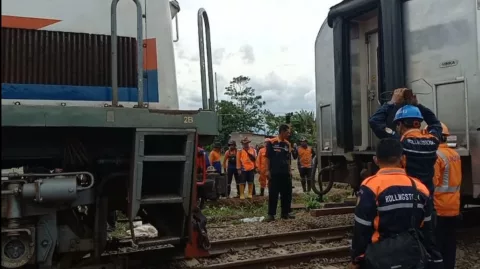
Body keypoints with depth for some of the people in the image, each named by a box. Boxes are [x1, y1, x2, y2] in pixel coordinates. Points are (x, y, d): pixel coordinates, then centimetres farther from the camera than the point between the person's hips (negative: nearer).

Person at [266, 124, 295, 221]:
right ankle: (271, 214, 4)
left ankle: (285, 213, 18)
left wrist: (290, 170, 13)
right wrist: (267, 170, -10)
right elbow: (268, 157, -5)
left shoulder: (288, 144, 12)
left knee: (287, 193, 8)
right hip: (274, 173, -6)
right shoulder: (271, 142, -6)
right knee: (273, 193, -2)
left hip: (285, 173, 6)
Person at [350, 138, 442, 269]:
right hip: (413, 257, 5)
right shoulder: (420, 188, 1)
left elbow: (362, 230, -11)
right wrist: (433, 258, 20)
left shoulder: (372, 186, -15)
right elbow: (427, 229, 9)